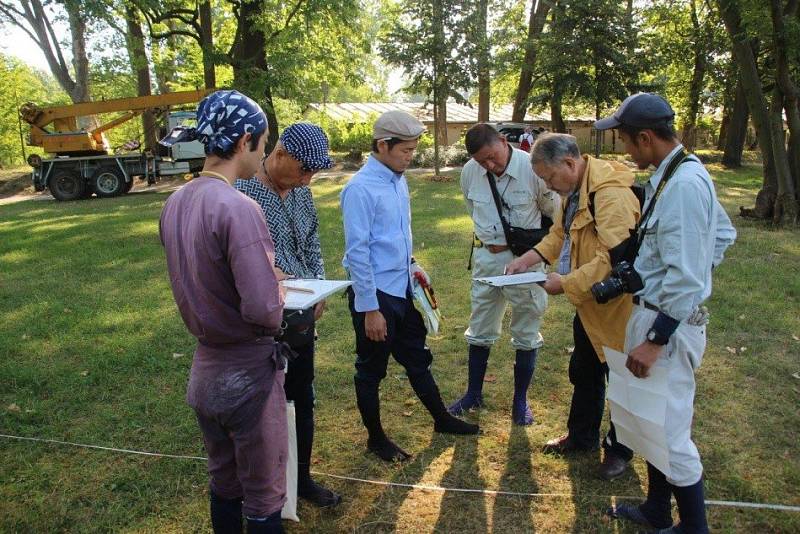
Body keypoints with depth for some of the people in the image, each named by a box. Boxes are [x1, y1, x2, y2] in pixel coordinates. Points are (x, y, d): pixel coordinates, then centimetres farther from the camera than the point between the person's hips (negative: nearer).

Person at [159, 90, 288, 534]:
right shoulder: (237, 208, -25)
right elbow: (264, 311, -29)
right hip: (247, 376, -7)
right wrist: (277, 302, -7)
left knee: (222, 484, 24)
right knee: (263, 497, 12)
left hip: (204, 370, 7)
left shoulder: (175, 202, 0)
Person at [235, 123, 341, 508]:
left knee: (302, 402, 19)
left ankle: (302, 478, 38)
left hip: (302, 317, 7)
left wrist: (319, 287, 6)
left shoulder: (301, 192, 6)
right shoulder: (241, 192, -17)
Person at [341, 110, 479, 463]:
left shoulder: (399, 180, 6)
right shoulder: (361, 189, -19)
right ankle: (376, 438, 29)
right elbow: (357, 252, -21)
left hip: (403, 289, 8)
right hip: (376, 294, -8)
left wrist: (412, 267, 11)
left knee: (417, 358, 22)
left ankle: (441, 419, 39)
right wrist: (370, 308, -20)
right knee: (371, 370, 11)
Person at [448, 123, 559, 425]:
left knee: (526, 333, 10)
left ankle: (520, 400, 27)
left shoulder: (532, 168, -19)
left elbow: (554, 213, -6)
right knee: (480, 329, 14)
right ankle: (474, 394, 32)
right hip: (486, 258, 4)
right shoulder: (469, 171, -7)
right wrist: (490, 239, 6)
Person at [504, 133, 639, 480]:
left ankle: (619, 449, 32)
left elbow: (614, 259, -33)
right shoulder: (575, 190, 3)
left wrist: (566, 284, -28)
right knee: (583, 373, 23)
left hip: (616, 306, -9)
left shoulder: (612, 195, -29)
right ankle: (581, 436, 43)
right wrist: (529, 258, -2)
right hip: (588, 303, 10)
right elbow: (560, 233, 12)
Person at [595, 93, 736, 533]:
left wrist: (655, 340, -20)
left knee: (670, 434, 4)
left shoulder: (685, 185, -22)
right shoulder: (672, 174, 8)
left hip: (668, 324, -10)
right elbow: (723, 233, 20)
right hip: (650, 312, 10)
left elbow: (686, 279, -24)